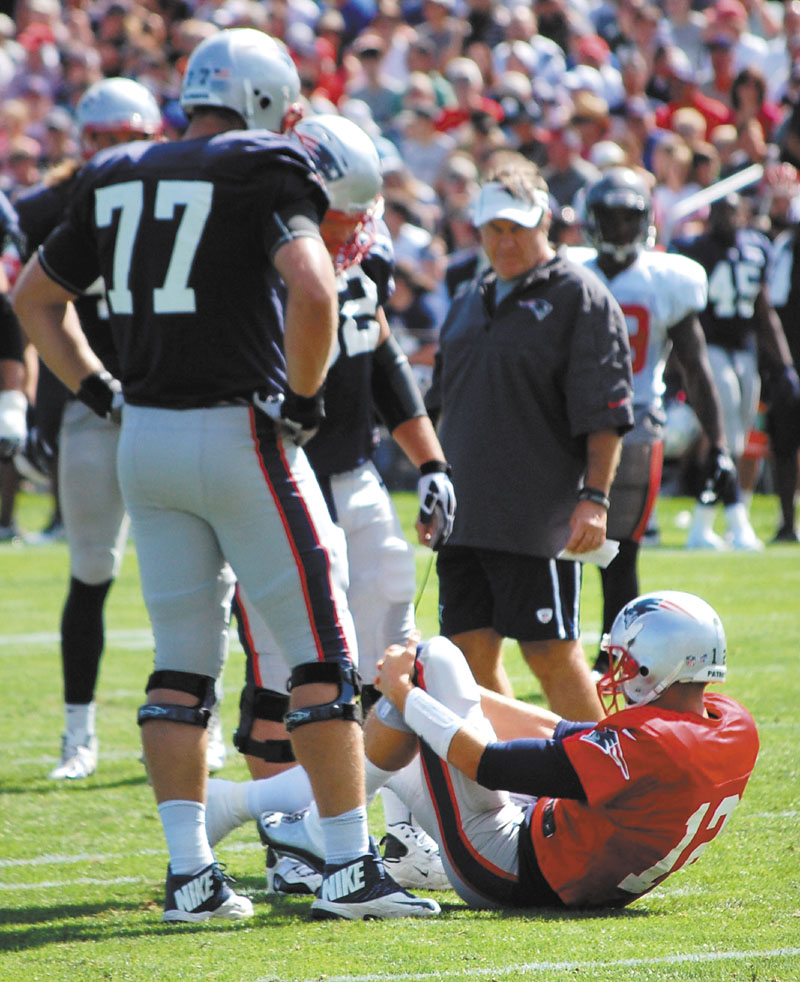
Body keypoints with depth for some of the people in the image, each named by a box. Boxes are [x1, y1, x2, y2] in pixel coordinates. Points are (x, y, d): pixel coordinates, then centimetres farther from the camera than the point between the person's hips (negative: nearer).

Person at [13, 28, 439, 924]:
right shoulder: (263, 172, -8)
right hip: (238, 433, -6)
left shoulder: (114, 180, 11)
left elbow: (33, 297, 20)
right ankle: (349, 868, 0)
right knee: (321, 655, 1)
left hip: (144, 442, 6)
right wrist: (302, 397, -9)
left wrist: (103, 394, 18)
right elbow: (311, 291, -23)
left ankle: (190, 874, 7)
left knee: (181, 665, 11)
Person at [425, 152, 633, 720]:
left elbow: (605, 414, -9)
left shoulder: (579, 298, -4)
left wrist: (594, 497, -17)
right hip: (466, 518, 7)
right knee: (472, 651, 6)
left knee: (553, 654, -8)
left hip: (538, 521, -7)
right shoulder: (469, 302, 18)